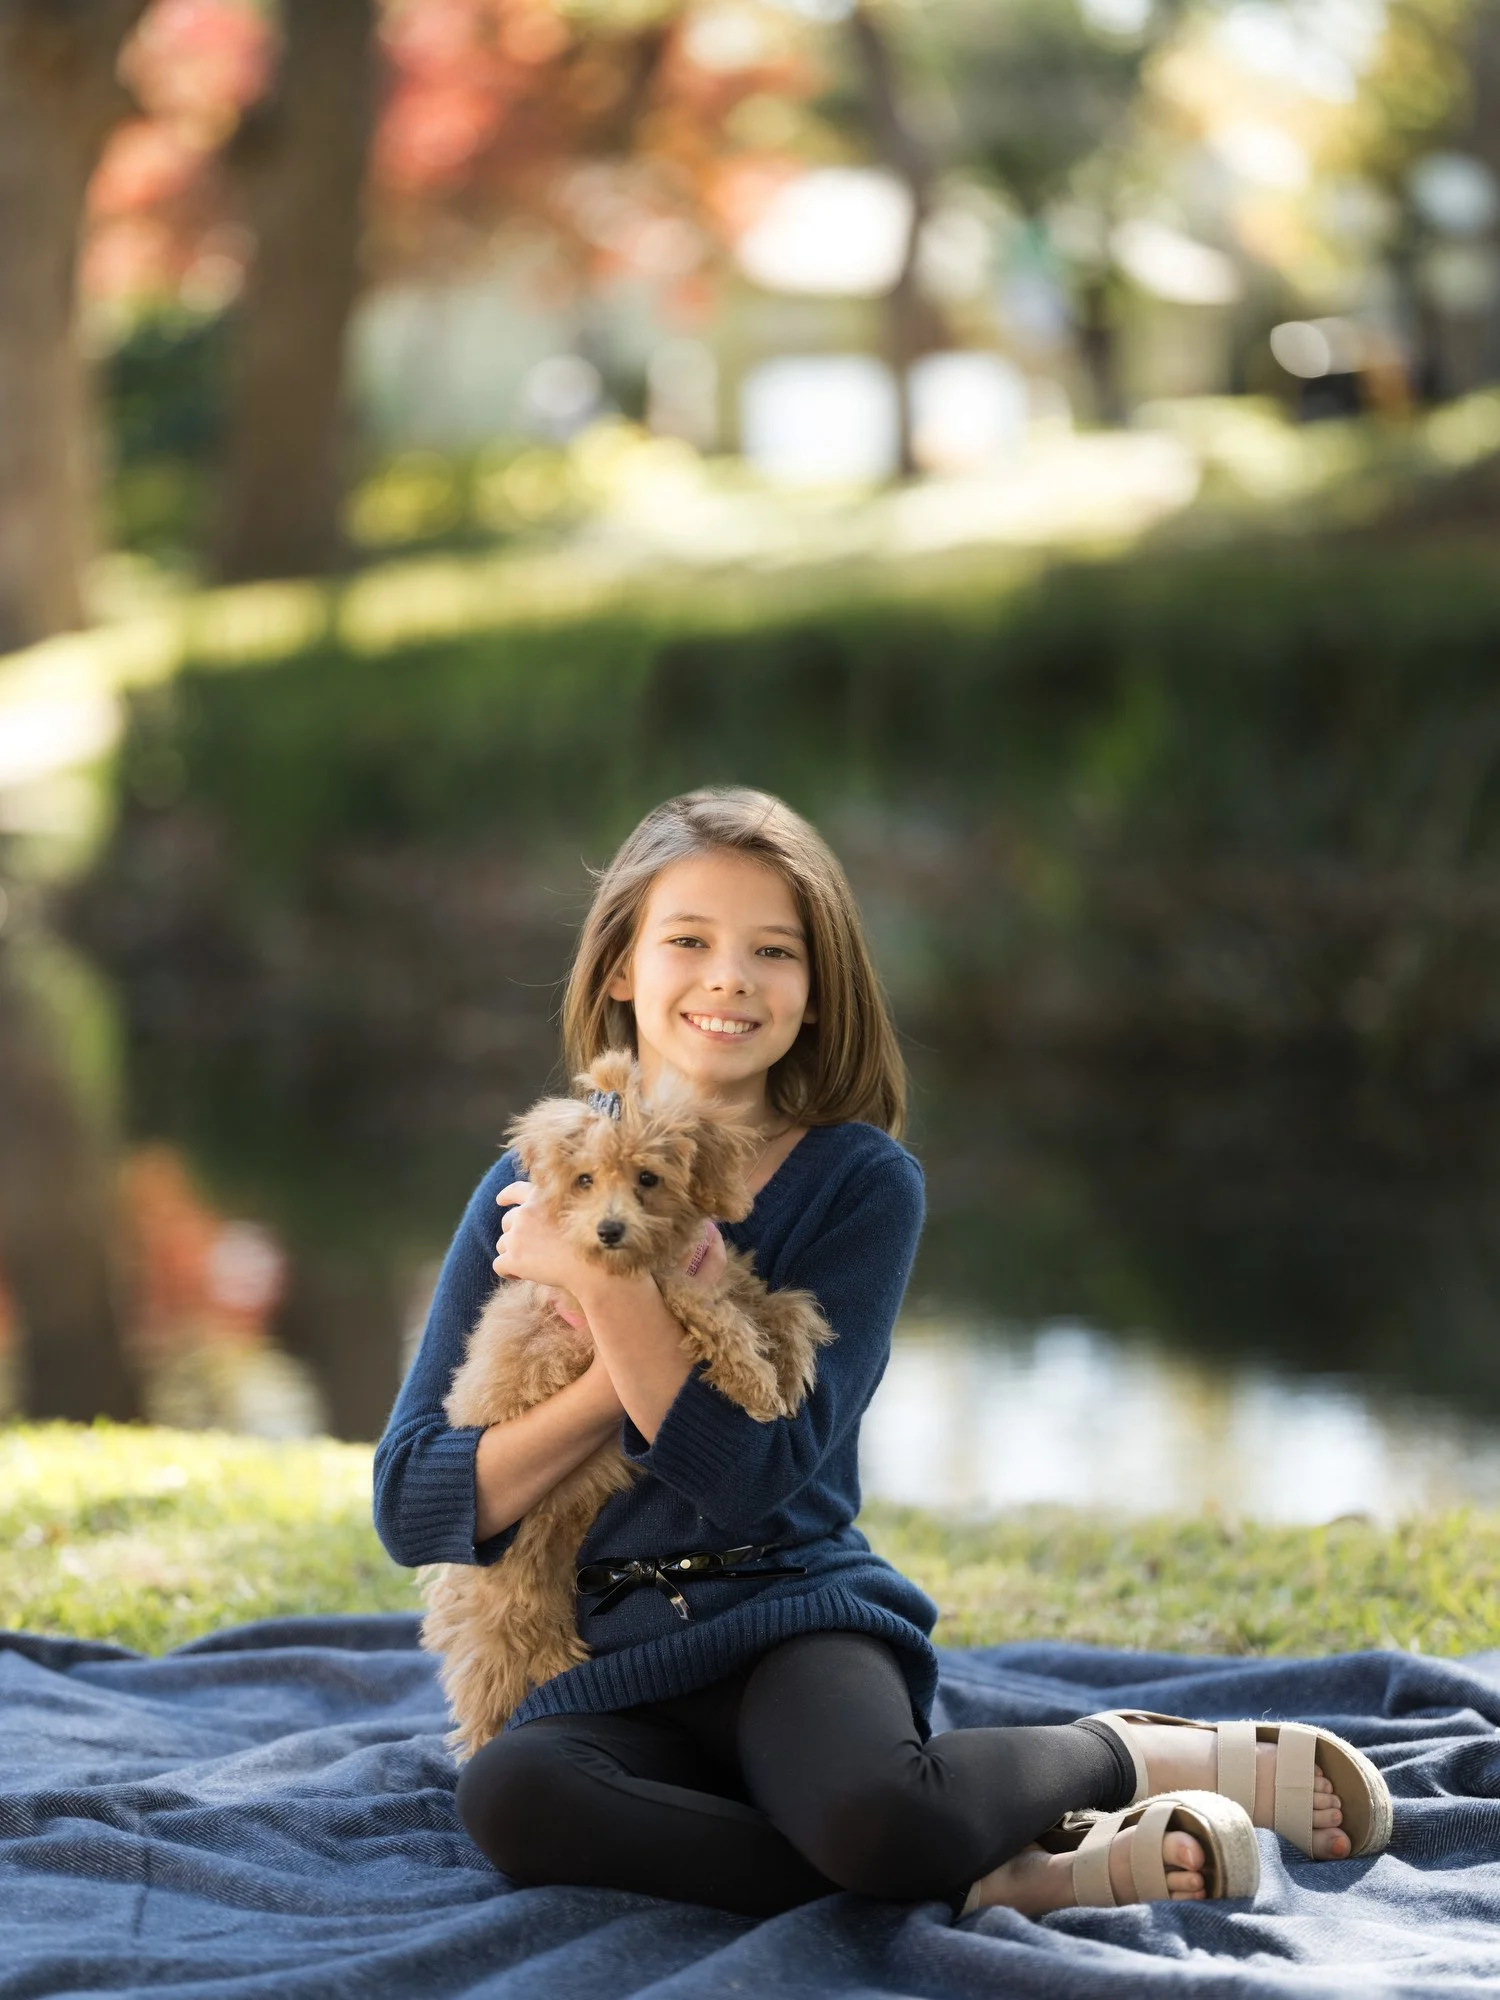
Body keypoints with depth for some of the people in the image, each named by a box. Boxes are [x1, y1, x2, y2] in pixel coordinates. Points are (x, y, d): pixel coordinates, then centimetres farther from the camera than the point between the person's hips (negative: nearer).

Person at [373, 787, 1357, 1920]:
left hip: (794, 1613, -3)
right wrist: (629, 1369, -13)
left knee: (871, 1808, -37)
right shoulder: (534, 1189, 6)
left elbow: (753, 1473, -12)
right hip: (605, 1673, 3)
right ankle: (996, 1877, -22)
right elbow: (412, 1507, -1)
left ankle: (1135, 1758, -3)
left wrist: (604, 1283, -17)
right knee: (509, 1796, -34)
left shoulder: (859, 1184, 0)